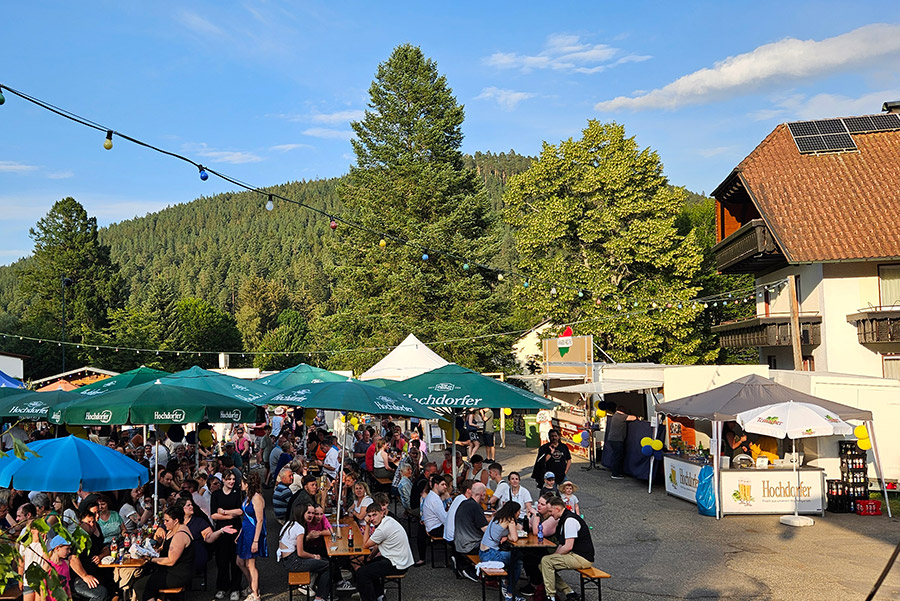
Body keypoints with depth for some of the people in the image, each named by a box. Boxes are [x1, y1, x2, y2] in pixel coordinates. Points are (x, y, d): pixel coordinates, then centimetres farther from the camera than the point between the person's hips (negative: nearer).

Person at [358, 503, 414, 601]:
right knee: (370, 564, 29)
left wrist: (367, 525, -9)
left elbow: (365, 545, -9)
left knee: (361, 573, -12)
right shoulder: (388, 519, 5)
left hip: (397, 565, -10)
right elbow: (378, 543, 19)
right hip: (403, 560, 10)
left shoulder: (382, 529, -24)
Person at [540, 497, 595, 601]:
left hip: (582, 558, -11)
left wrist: (554, 555, -8)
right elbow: (562, 544, 21)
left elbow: (568, 546, -21)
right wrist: (554, 555, 7)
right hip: (577, 556, 11)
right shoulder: (563, 519, 15)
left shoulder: (570, 520, -18)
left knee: (546, 561, -17)